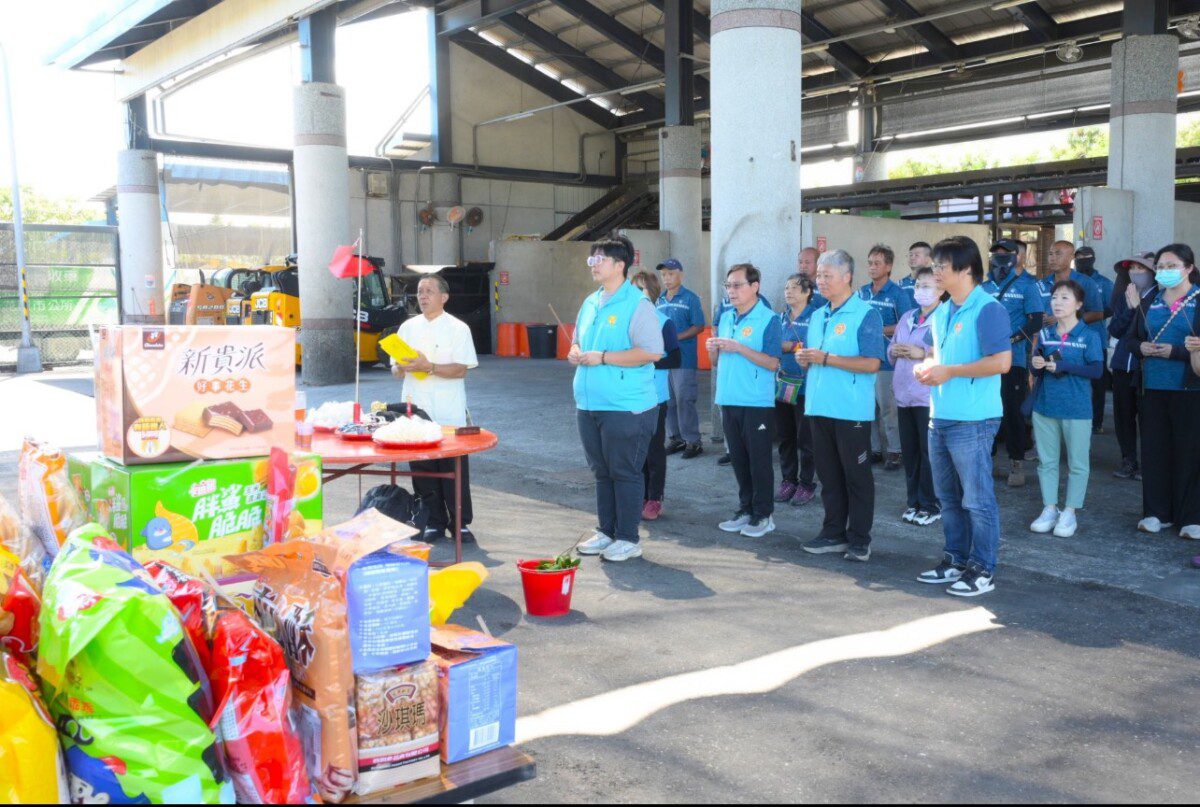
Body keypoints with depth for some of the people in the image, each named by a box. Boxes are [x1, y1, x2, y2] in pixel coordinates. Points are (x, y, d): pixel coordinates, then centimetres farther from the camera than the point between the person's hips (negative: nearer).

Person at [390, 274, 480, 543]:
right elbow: (395, 369, 12)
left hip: (449, 413, -4)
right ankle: (434, 522, 18)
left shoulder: (458, 329, 0)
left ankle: (461, 523, 10)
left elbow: (461, 370, -10)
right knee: (422, 469, 6)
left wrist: (429, 367, -21)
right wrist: (402, 367, -11)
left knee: (455, 470, -1)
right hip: (416, 412, 4)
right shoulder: (408, 327, 13)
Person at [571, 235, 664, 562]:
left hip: (626, 407, -8)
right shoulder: (590, 303, 14)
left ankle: (628, 539, 10)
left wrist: (603, 358, -19)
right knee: (601, 472, 15)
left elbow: (653, 351, -20)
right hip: (589, 405, 8)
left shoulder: (637, 304, -11)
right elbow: (578, 338, 28)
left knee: (625, 473, 0)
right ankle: (606, 532, 26)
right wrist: (575, 351, 2)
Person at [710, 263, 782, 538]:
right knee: (738, 459, 12)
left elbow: (773, 363, -16)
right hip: (729, 401, 6)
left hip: (757, 402, -6)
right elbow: (716, 362, 17)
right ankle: (745, 509, 23)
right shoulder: (725, 318, 12)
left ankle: (764, 514, 11)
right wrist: (714, 349, -5)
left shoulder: (768, 319, -8)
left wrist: (739, 348, -21)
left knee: (759, 460, 2)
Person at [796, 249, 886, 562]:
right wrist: (804, 358, -1)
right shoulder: (817, 316, 15)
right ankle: (834, 533, 22)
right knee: (828, 475, 12)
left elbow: (872, 363, -17)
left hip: (852, 410, -7)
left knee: (857, 476, 2)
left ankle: (859, 539, 11)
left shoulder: (866, 314, -8)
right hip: (819, 407, 7)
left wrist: (826, 358, -19)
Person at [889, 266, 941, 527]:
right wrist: (894, 351, 0)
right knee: (909, 451, 12)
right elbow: (891, 349, 22)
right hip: (904, 395, 7)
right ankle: (914, 502, 22)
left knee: (929, 452, 0)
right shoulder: (907, 317, 16)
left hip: (929, 396, -7)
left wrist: (922, 353, -19)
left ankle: (931, 506, 11)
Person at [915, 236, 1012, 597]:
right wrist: (927, 366, 5)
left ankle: (983, 570, 10)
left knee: (977, 499, 0)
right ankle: (955, 560, 28)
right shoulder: (942, 312, 15)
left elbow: (1001, 362, -21)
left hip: (972, 421, -9)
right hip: (939, 417, 9)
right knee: (948, 497, 16)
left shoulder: (987, 309, -13)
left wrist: (949, 372, -18)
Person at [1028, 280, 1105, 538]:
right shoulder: (1045, 334, 7)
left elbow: (1096, 370, -13)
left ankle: (1070, 512, 15)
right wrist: (1037, 366, -10)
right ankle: (1050, 508, 20)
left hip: (1076, 410, -4)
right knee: (1046, 461, 10)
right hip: (1045, 407, 4)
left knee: (1077, 464, 5)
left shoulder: (1089, 336, -5)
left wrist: (1063, 366, -20)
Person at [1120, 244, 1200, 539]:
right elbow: (1130, 337, 17)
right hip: (1153, 387, 4)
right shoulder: (1150, 301, 12)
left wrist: (1175, 352, -18)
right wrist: (1141, 347, -3)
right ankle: (1157, 513, 18)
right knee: (1154, 450, 7)